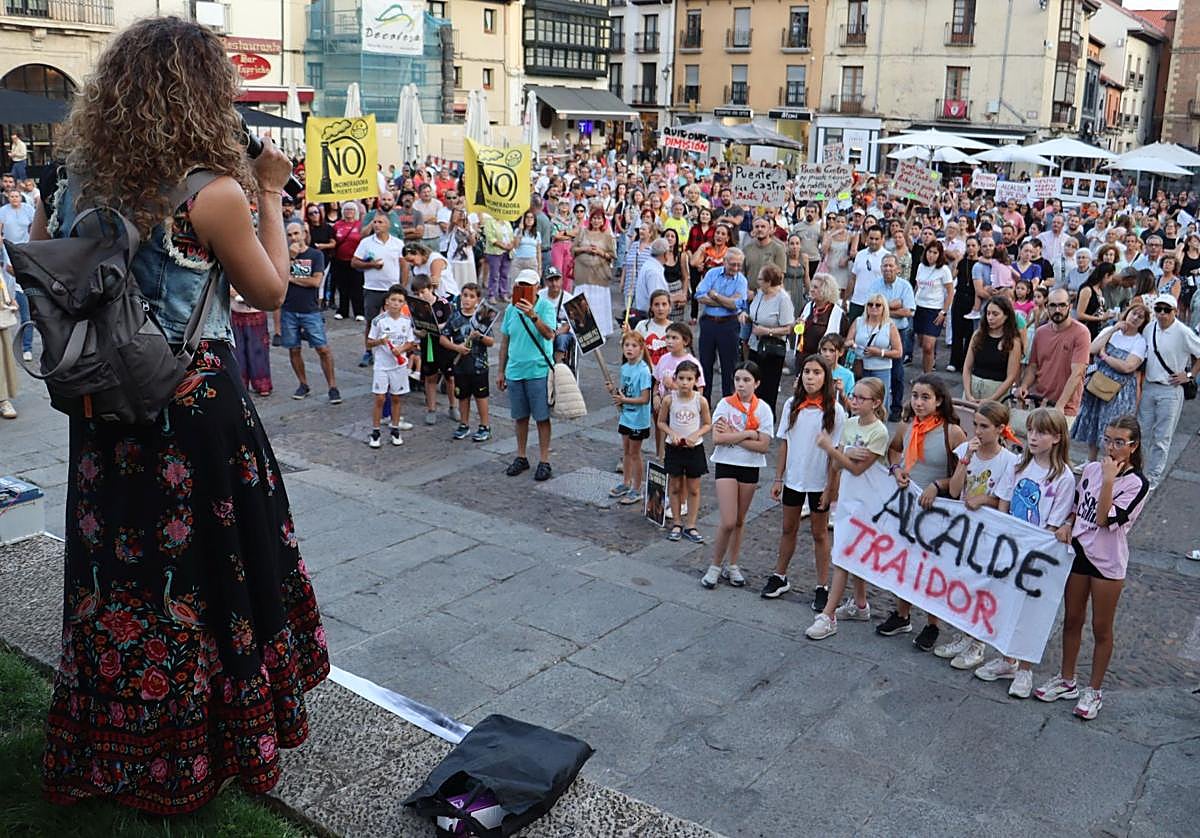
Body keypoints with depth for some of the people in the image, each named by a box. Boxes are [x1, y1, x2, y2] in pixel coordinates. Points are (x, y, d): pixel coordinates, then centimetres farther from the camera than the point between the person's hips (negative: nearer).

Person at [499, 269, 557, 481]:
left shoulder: (545, 306, -5)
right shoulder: (511, 309, 9)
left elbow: (549, 334, -19)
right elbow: (505, 341, 14)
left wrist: (533, 315, -33)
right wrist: (501, 371, 13)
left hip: (538, 371, -4)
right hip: (514, 371, 5)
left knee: (542, 417, 1)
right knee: (520, 417, 13)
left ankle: (544, 461, 8)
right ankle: (521, 457, 26)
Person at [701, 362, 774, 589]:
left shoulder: (762, 409, -3)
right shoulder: (725, 404, -7)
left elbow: (763, 445, -11)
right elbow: (717, 438, -18)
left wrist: (732, 436, -15)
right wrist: (748, 434, -16)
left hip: (750, 468, 2)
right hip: (726, 465, -2)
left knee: (739, 521, 13)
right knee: (728, 522, -9)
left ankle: (732, 566, 27)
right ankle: (715, 566, 9)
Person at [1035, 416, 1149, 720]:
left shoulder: (1137, 483, -13)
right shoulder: (1090, 469, 2)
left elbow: (1106, 519, -24)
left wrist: (1109, 480, -25)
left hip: (1107, 562, -5)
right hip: (1078, 552, 5)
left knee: (1101, 628, 7)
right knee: (1072, 620, 16)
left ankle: (1094, 691, 21)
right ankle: (1066, 680, 31)